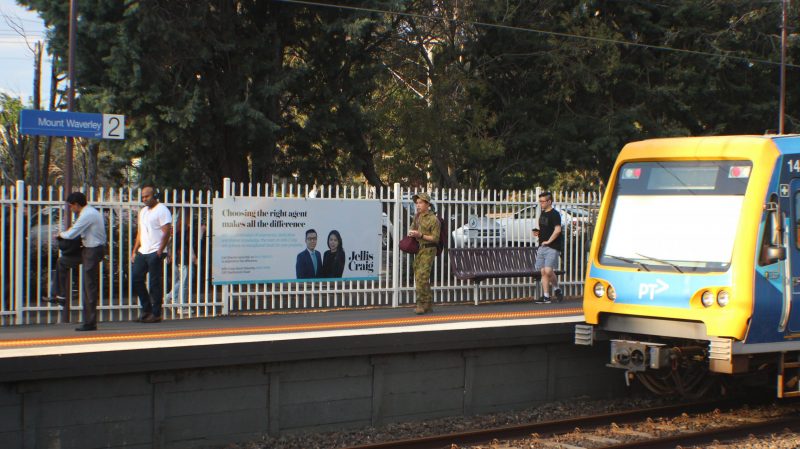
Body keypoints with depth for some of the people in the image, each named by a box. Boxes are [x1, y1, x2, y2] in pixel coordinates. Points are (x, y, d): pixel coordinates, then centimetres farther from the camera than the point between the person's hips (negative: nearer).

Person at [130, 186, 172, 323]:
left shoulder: (162, 210, -7)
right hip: (142, 252, 8)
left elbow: (167, 232, -13)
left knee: (155, 283, -4)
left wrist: (160, 251, -18)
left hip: (155, 253, -8)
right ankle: (146, 309, 16)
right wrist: (134, 251, 16)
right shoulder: (143, 211, 20)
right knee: (135, 279, 5)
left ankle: (156, 314, 2)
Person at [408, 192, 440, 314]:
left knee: (422, 277, -16)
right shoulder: (417, 216, 13)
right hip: (418, 249, 8)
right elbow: (413, 227, 28)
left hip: (428, 250, -8)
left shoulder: (433, 219, -10)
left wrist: (420, 235, -20)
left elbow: (435, 238, -12)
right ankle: (429, 304, 19)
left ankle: (422, 304, -10)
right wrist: (411, 234, 5)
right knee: (418, 277, 10)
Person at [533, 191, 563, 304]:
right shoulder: (542, 213, 17)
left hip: (552, 248, -8)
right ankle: (546, 296, 6)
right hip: (542, 247, 8)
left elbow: (557, 230, -20)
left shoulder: (554, 214, -9)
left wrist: (548, 241, -19)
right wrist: (538, 232, 11)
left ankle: (556, 289, 7)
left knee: (548, 271, -16)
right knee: (543, 272, 3)